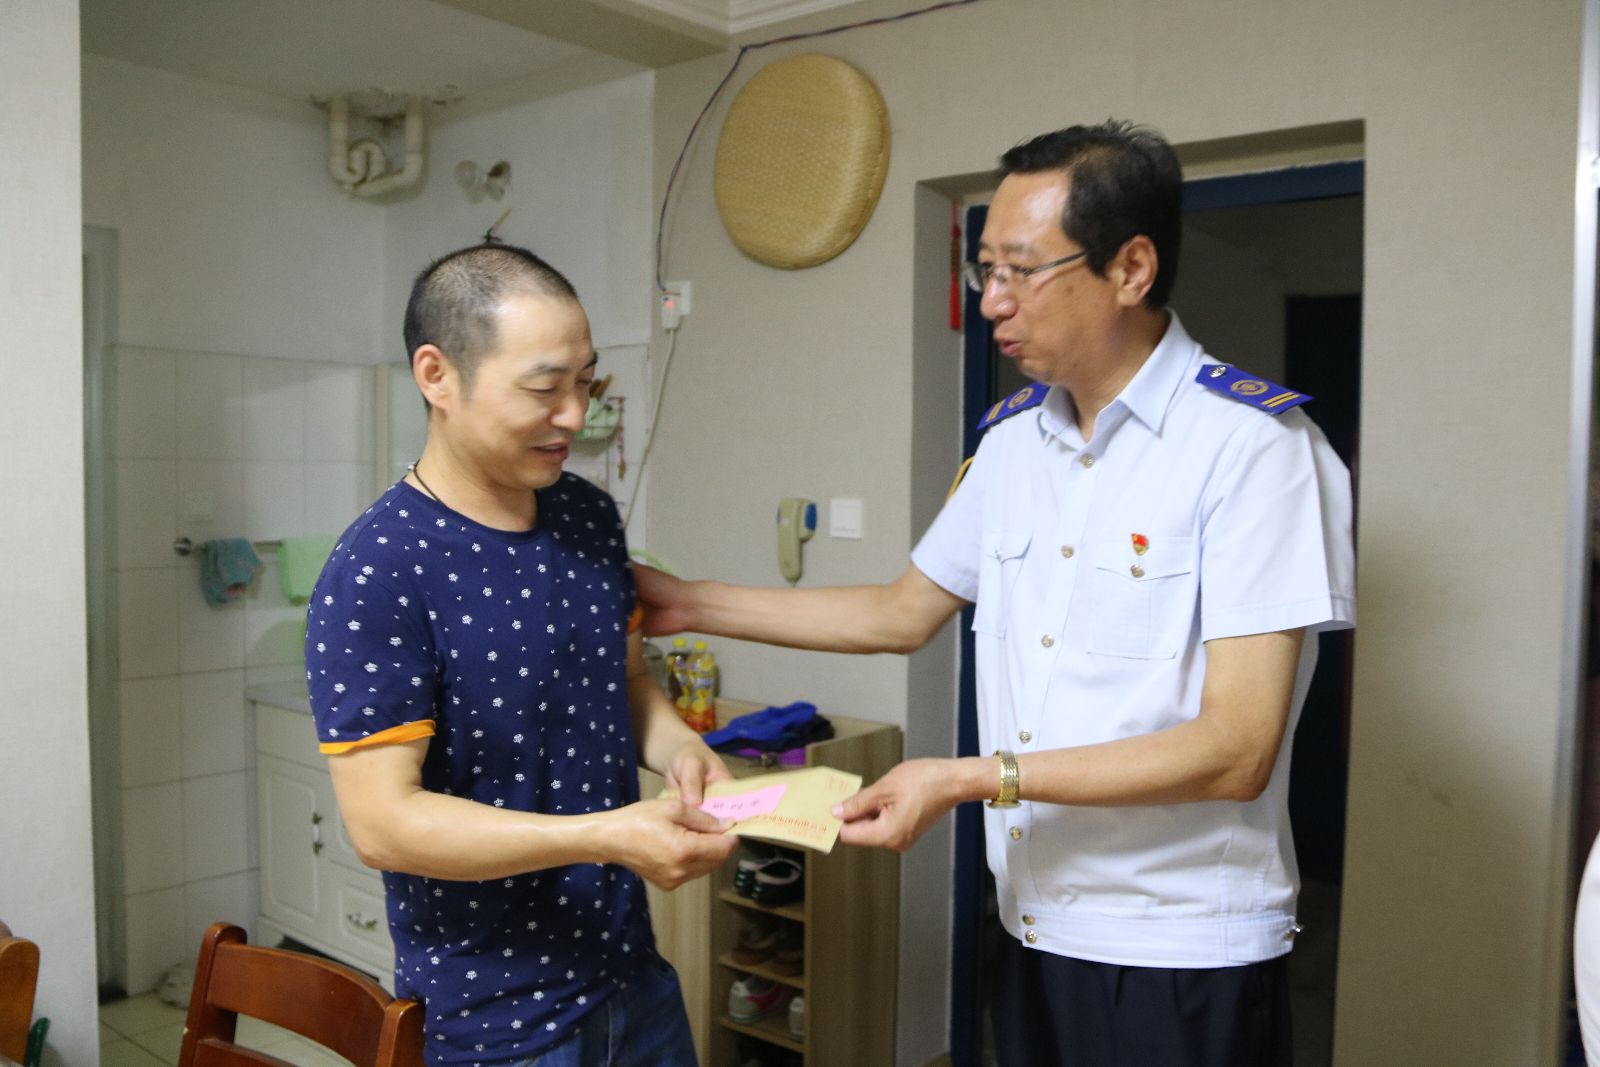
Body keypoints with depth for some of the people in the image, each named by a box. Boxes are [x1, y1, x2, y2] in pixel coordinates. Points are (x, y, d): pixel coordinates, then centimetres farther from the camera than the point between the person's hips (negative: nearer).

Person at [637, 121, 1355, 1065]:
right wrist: (694, 605, 12)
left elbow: (1236, 751, -21)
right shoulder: (1012, 437, 6)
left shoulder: (1256, 446, -17)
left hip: (1184, 959, -6)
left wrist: (974, 777, -22)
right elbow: (904, 613, 15)